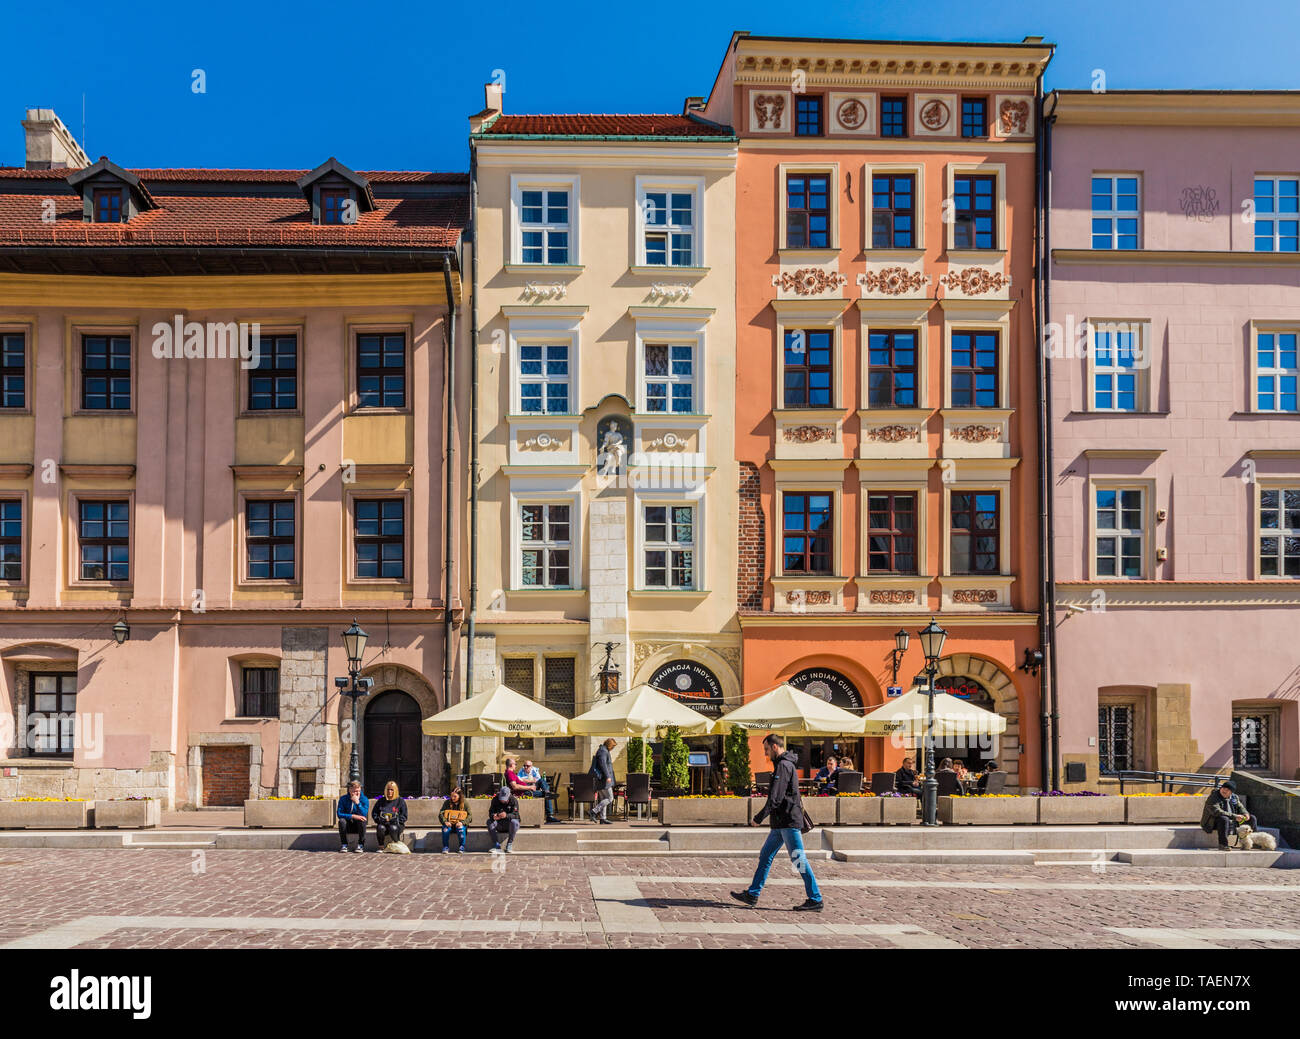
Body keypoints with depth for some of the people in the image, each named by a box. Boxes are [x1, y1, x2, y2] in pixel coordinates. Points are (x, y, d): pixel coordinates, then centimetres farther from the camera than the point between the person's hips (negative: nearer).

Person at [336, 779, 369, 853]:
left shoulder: (365, 799, -8)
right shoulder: (343, 799, -6)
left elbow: (364, 815, -21)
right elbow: (339, 814, -17)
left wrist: (357, 802, -29)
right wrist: (353, 816, -28)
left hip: (359, 826, -1)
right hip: (348, 826, 1)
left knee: (362, 820, -32)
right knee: (341, 820, -30)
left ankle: (361, 845, -18)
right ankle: (344, 844, -15)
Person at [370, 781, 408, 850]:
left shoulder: (400, 801, 6)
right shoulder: (381, 801, 15)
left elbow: (403, 816, 2)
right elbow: (374, 813, 17)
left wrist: (393, 821, -12)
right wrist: (379, 820, -4)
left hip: (396, 824, -2)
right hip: (383, 824, 2)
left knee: (393, 828, -36)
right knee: (380, 828, -33)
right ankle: (381, 847, -18)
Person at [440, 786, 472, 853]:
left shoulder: (465, 803, 0)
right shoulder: (447, 803, 5)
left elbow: (470, 817, -6)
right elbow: (441, 814, -2)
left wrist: (462, 822, -24)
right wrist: (445, 822, -22)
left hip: (460, 824, -1)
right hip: (449, 824, 1)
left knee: (460, 828, -35)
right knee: (445, 828, -32)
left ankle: (461, 847, -19)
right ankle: (445, 847, -20)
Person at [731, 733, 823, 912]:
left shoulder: (783, 766, -14)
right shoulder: (784, 764, 18)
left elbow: (775, 798, -20)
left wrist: (759, 817, -12)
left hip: (789, 822, -11)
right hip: (781, 823, 11)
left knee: (799, 860, -6)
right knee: (765, 856, 13)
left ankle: (815, 899, -2)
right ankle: (752, 894, 18)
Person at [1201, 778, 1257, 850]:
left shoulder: (1234, 797, 5)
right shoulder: (1213, 798, -19)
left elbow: (1240, 807, 11)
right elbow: (1217, 812, -30)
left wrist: (1245, 814, -14)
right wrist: (1234, 816, -33)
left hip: (1232, 822, 7)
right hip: (1214, 822, -7)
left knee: (1252, 818, 4)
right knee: (1224, 819, -42)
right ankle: (1223, 844, -35)